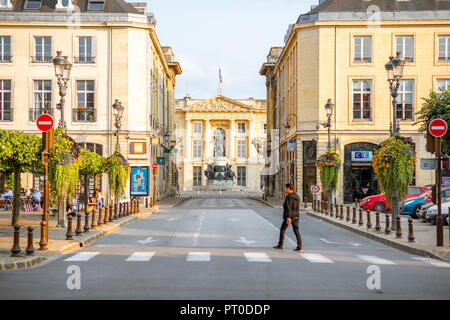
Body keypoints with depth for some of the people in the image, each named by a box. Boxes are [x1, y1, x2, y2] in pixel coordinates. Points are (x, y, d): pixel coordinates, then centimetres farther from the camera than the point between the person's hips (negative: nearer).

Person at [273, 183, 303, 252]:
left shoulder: (289, 196, -15)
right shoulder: (296, 196, 12)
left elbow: (288, 208, -22)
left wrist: (288, 218, -26)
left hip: (289, 216, -8)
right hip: (296, 216, 8)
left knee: (282, 230, 9)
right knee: (296, 231, 4)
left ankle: (280, 245, 17)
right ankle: (299, 247, -4)